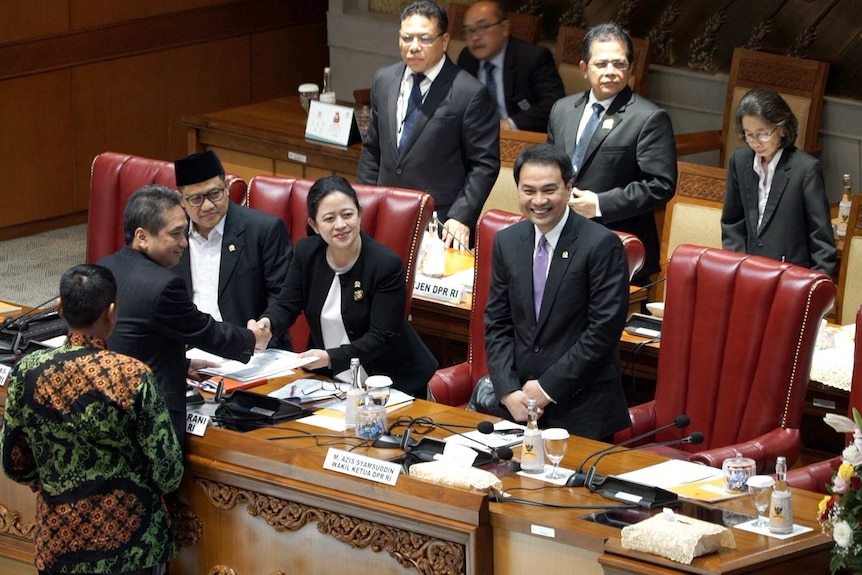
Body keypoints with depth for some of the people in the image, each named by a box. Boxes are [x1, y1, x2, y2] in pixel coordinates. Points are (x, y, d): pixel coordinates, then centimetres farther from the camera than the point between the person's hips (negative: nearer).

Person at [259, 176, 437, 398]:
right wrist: (266, 323, -21)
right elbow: (286, 305, 2)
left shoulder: (386, 264, -16)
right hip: (328, 381, 4)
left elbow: (382, 336, -18)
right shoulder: (306, 252, -1)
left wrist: (332, 358, -30)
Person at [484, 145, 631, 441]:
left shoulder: (602, 245, -10)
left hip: (583, 410, -4)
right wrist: (509, 391, -6)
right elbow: (497, 324, 8)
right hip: (519, 405, 4)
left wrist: (548, 387, -12)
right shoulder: (506, 242, 7)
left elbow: (605, 329, -13)